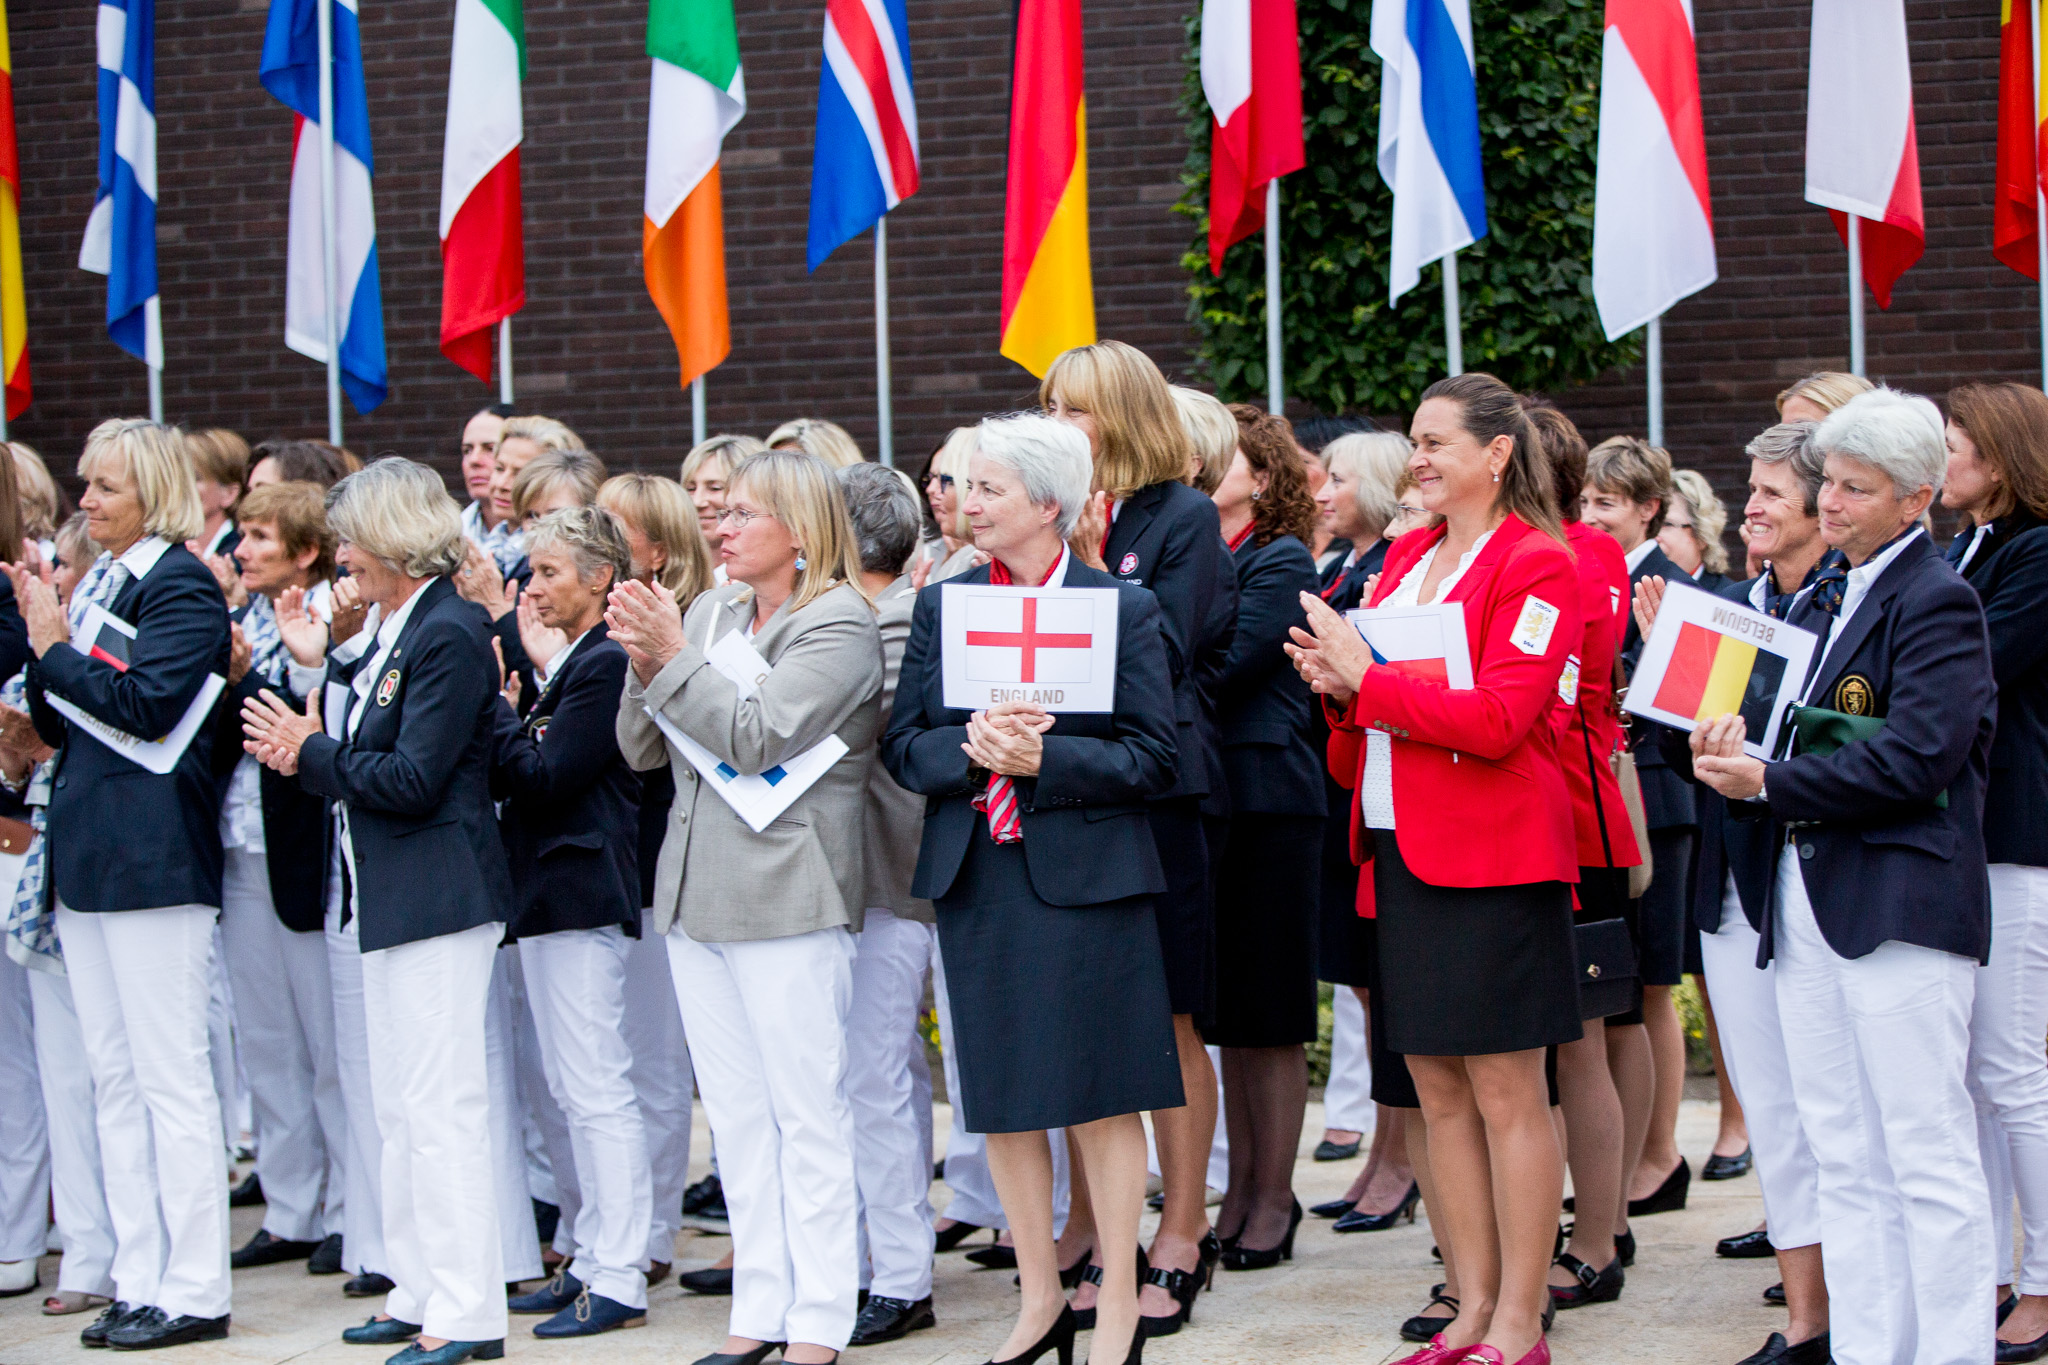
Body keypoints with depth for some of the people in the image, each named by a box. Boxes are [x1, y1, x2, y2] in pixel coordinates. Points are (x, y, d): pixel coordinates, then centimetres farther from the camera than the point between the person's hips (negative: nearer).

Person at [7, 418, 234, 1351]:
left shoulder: (182, 586, -8)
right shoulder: (96, 583, 16)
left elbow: (141, 702, -20)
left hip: (153, 852, -9)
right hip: (88, 852, 9)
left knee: (170, 1078, -4)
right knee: (115, 1080, 10)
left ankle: (194, 1290, 1)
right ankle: (139, 1280, 15)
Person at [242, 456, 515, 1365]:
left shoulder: (449, 633, -15)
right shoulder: (381, 631, 14)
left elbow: (411, 780, -20)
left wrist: (310, 752, -9)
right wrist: (303, 752, -1)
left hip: (438, 896, -10)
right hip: (387, 897, 10)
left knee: (441, 1105, -7)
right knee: (398, 1108, 14)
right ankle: (419, 1292, 22)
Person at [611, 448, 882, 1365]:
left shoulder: (838, 625, -8)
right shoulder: (710, 612, 13)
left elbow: (758, 738, -19)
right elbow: (643, 750, 10)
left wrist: (672, 659, -18)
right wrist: (642, 664, -6)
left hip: (786, 897, -7)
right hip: (697, 894, 7)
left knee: (808, 1114, -2)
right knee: (735, 1115, 11)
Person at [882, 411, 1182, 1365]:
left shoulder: (1124, 607, -2)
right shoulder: (942, 606, 9)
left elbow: (1154, 758, -6)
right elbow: (902, 748, 6)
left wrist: (1043, 758, -18)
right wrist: (971, 748, -14)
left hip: (1084, 876, -4)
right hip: (976, 880, 4)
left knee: (1102, 1098, -1)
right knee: (1000, 1102, 8)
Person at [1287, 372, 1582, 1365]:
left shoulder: (1537, 564, -7)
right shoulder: (1406, 557, 16)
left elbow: (1496, 718, -17)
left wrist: (1367, 678, -15)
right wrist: (1339, 685, -1)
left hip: (1490, 859, -8)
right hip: (1402, 847, 8)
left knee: (1506, 1095, -3)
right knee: (1439, 1093, 10)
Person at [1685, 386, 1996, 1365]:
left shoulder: (1937, 602, -8)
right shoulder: (1818, 598, 18)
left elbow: (1916, 758, -19)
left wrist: (1768, 784, -16)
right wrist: (1734, 746, -3)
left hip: (1901, 906, -8)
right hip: (1805, 905, 8)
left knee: (1930, 1163, -4)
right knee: (1847, 1164, 11)